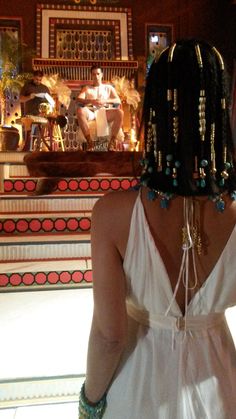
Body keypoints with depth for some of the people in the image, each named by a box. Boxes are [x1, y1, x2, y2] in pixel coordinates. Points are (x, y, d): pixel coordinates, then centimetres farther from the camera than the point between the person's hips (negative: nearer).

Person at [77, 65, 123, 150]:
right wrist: (91, 101, -16)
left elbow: (118, 101, 8)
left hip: (105, 112, 0)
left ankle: (112, 142, -30)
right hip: (91, 112, 0)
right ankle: (89, 142, -34)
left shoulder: (109, 87, 25)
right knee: (80, 110, -36)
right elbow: (79, 99, 5)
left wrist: (105, 101, -11)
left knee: (119, 112, -32)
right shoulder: (86, 88, 25)